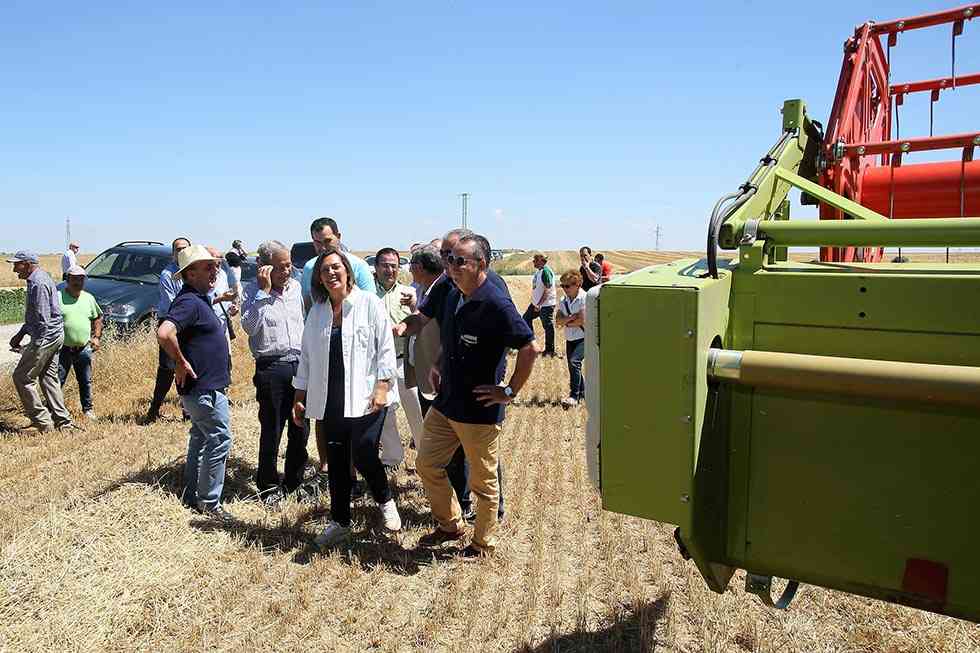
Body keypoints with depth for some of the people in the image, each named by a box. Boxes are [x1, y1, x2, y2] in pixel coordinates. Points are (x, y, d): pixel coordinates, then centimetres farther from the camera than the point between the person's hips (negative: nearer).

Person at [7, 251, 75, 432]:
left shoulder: (38, 283, -18)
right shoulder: (41, 278, 15)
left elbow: (42, 318, -21)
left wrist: (35, 346, -16)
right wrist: (21, 333, 19)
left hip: (45, 337, -10)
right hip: (55, 336, 10)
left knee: (22, 377, -2)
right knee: (49, 377, 13)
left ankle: (42, 421, 1)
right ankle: (63, 421, 15)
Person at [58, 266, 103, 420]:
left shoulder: (89, 298, 9)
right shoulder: (58, 297, -6)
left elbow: (98, 318, 20)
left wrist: (96, 337, 9)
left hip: (84, 349, 4)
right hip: (63, 349, -4)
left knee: (85, 382, 13)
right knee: (57, 381, -1)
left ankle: (88, 408, 26)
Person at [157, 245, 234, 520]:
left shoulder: (199, 299, 10)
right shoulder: (189, 302, -21)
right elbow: (164, 333, -35)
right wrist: (181, 363, -24)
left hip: (201, 388, 10)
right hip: (206, 388, -10)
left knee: (200, 439, 18)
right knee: (220, 440, -3)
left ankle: (192, 497, 30)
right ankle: (209, 502, 8)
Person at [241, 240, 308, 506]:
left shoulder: (295, 287, 10)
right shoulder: (253, 291, -7)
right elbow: (249, 326, -23)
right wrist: (264, 291, -22)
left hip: (299, 364, 5)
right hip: (271, 367, -5)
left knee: (300, 428, 11)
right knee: (271, 430, 3)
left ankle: (294, 481, 26)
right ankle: (269, 486, 19)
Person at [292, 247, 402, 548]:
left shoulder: (369, 303, -3)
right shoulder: (317, 311, 12)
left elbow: (385, 347, -6)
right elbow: (307, 355, 16)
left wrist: (382, 386, -13)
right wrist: (300, 396, 14)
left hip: (365, 397, -5)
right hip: (330, 400, 5)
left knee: (363, 456, -12)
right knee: (336, 462, 9)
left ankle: (386, 501, 17)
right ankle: (339, 522, 24)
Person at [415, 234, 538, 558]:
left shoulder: (496, 304, -20)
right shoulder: (451, 298, 5)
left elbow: (529, 348, -23)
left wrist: (509, 391, -18)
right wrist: (438, 367, 12)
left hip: (480, 410, -8)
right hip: (445, 403, 8)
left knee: (483, 480, 9)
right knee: (427, 463, 17)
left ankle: (484, 543, 30)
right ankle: (450, 524, 38)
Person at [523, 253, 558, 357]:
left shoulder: (546, 271, -20)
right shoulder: (538, 271, 10)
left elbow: (547, 290, -24)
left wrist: (539, 304, -26)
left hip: (546, 304, -10)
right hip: (536, 303, 10)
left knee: (548, 326, 0)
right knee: (526, 318, 16)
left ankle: (549, 350, 10)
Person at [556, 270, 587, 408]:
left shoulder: (584, 298, -13)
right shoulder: (563, 301, 6)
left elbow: (582, 321, -18)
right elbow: (559, 321, -1)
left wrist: (567, 323, -6)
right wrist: (571, 317, -18)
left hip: (584, 338, -7)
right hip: (570, 339, 7)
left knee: (574, 361, -23)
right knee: (573, 365, 11)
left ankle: (574, 396, -16)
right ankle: (582, 393, 30)